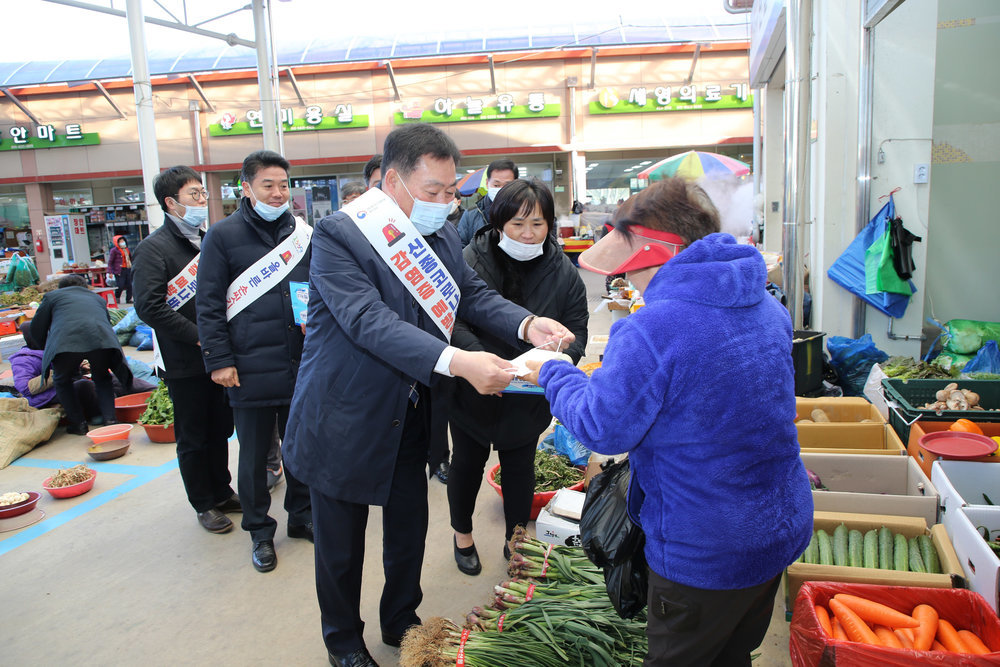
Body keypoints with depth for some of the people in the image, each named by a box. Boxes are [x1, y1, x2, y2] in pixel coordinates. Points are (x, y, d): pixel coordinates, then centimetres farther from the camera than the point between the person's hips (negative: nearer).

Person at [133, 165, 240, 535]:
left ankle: (222, 492, 32)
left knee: (220, 429, 16)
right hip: (185, 363, -6)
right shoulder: (154, 248, -11)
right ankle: (203, 504, 22)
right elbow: (150, 307, -20)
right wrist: (199, 337, -20)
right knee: (193, 438, 7)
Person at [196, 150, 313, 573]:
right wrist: (218, 359, -8)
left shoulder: (303, 234, 9)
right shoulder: (223, 236, -1)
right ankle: (260, 530, 26)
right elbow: (209, 304, -3)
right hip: (249, 367, -3)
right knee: (253, 453, 9)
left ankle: (301, 515, 33)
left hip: (300, 362, 3)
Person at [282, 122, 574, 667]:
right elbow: (370, 322, -31)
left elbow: (473, 294, 3)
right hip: (346, 423, -6)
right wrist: (456, 361, -42)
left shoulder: (442, 235, 1)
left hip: (411, 417, 6)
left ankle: (401, 621, 46)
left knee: (410, 530, 21)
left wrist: (528, 326, -17)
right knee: (341, 545, 14)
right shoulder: (338, 235, -21)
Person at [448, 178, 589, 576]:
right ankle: (462, 535, 42)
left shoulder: (564, 272, -7)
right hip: (473, 391, -1)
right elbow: (453, 322, -21)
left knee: (520, 466, 17)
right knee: (468, 462, 17)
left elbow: (577, 332, -7)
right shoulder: (469, 260, -16)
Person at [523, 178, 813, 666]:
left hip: (705, 551, -8)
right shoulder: (768, 309, 2)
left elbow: (602, 427, -19)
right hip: (783, 529, 8)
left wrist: (555, 375, -2)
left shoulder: (650, 331, -27)